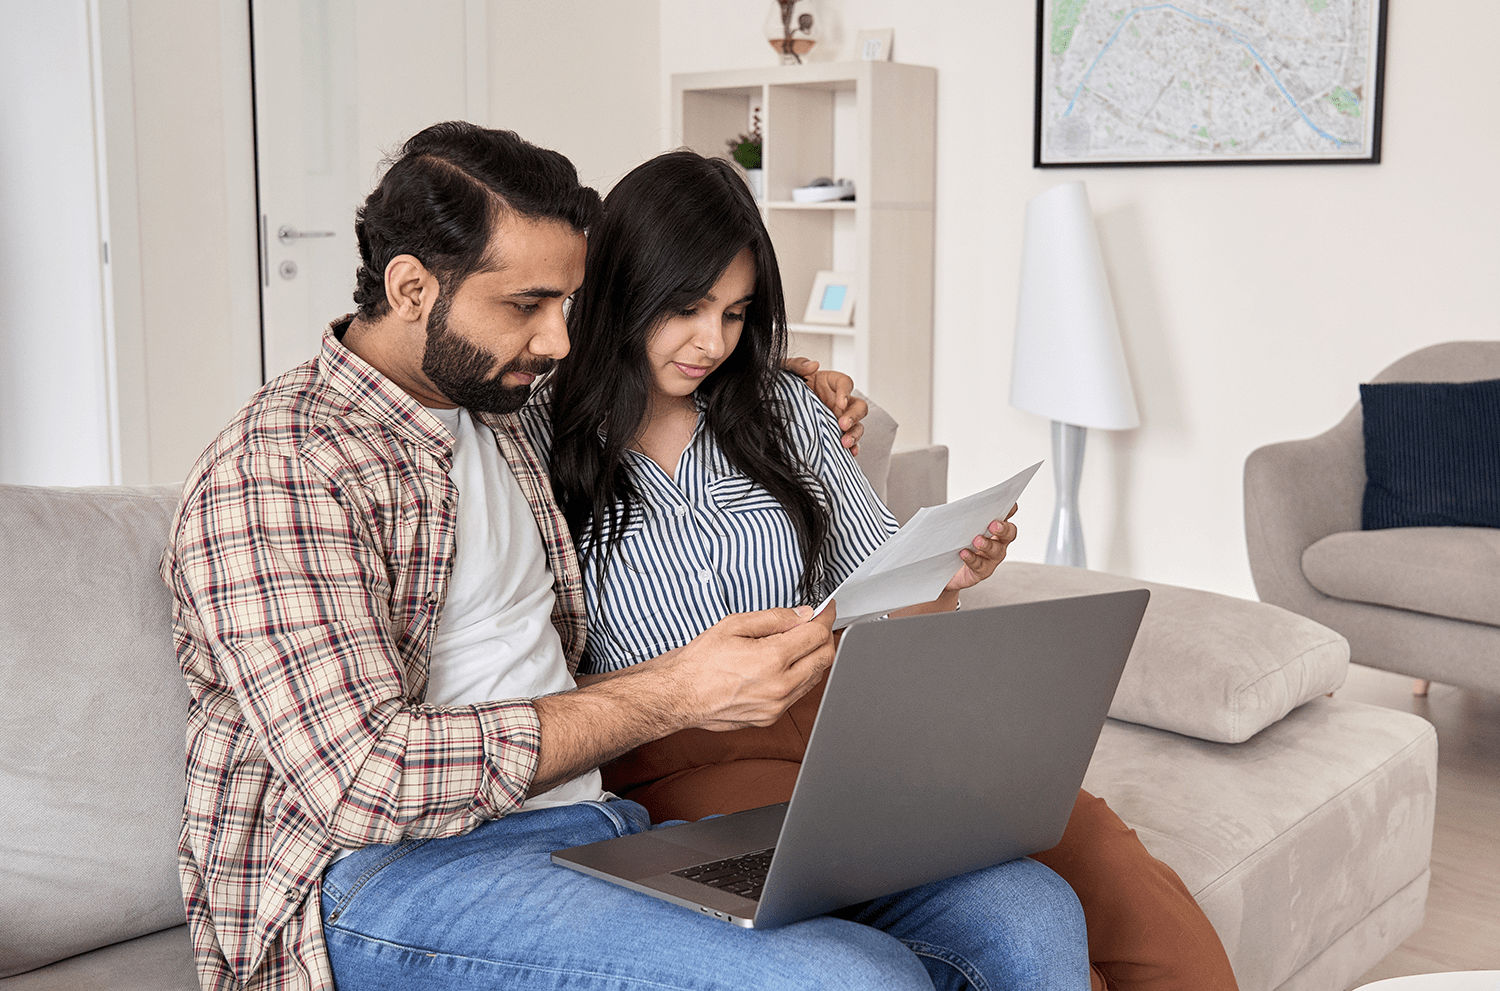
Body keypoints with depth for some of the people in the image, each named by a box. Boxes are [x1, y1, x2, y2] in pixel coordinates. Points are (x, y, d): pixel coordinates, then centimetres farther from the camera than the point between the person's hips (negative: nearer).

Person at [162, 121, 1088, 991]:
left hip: (594, 821, 8)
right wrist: (673, 694, -19)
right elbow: (367, 780, -18)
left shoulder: (504, 415, 17)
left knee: (1030, 911, -10)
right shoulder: (276, 467, -10)